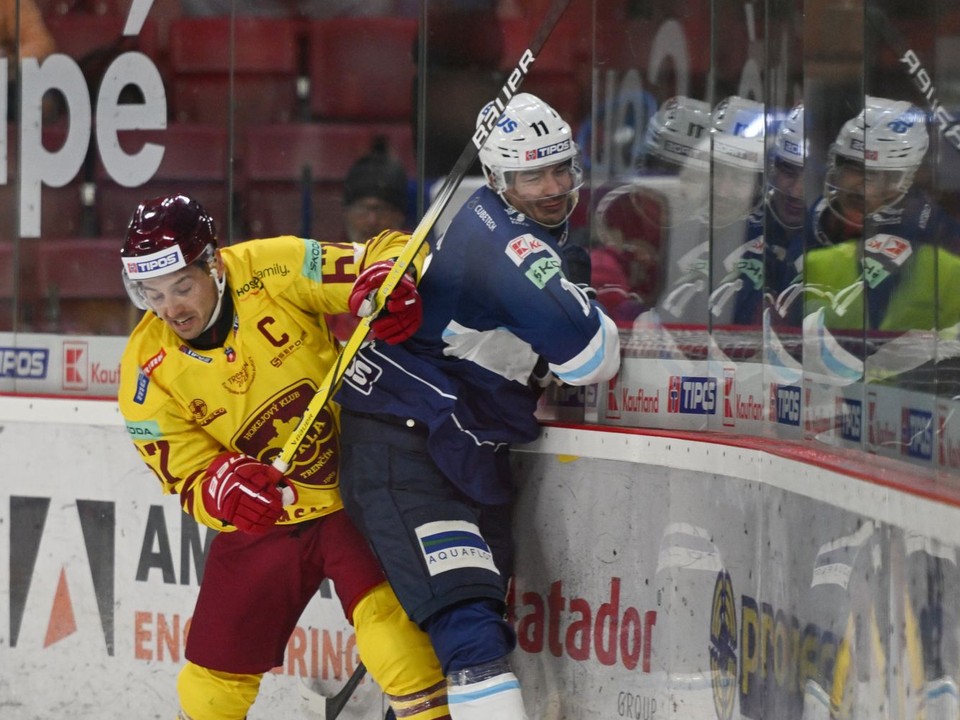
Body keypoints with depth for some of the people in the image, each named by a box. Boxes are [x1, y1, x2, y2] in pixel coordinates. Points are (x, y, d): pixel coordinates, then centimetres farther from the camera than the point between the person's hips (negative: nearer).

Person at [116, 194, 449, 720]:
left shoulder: (271, 272, -19)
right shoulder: (147, 371, -12)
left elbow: (386, 259, -16)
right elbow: (189, 479, -11)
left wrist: (392, 285, -39)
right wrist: (221, 489, -34)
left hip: (353, 491, -3)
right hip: (260, 521, 3)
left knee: (384, 614, -27)